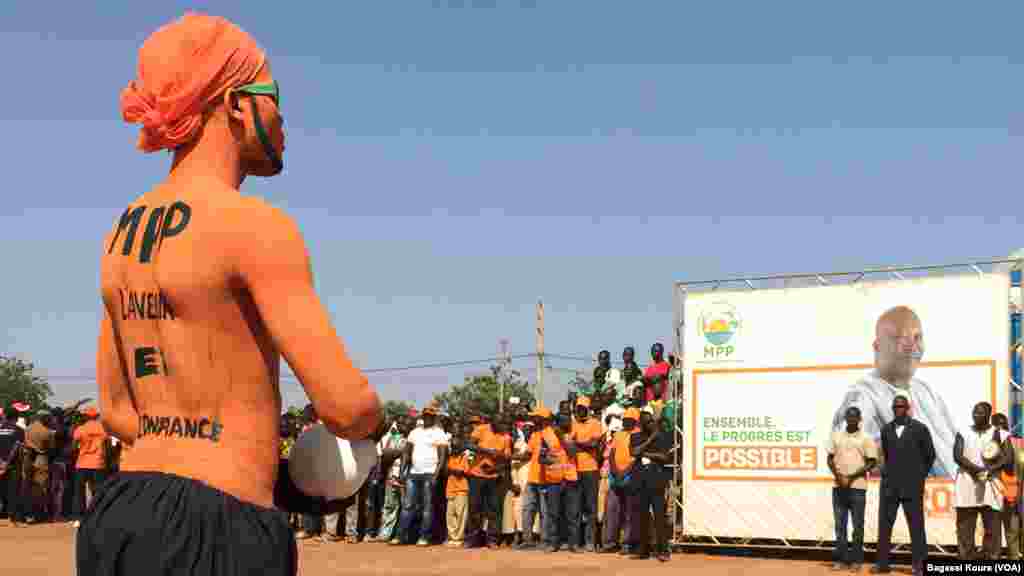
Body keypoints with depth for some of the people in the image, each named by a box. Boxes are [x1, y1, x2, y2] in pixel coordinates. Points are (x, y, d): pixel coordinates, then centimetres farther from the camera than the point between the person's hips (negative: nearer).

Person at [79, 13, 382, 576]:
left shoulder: (123, 232, 12)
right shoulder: (254, 225, -13)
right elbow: (347, 406, -18)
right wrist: (366, 421, 6)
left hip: (123, 515, 9)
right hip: (213, 529, -8)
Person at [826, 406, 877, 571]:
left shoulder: (866, 439, 0)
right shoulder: (836, 436, 9)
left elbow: (872, 462, -3)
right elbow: (830, 459, 10)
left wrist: (852, 477, -11)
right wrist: (838, 476, -7)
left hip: (857, 487, -3)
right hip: (838, 486, 3)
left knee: (858, 525, 0)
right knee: (840, 524, 5)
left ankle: (856, 560, 5)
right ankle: (841, 559, 9)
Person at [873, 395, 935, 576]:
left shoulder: (920, 429, -2)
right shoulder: (886, 429, 9)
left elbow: (930, 455, 5)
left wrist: (920, 475, 6)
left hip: (912, 486, -4)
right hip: (889, 485, 4)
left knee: (916, 525, 2)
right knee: (884, 524, 3)